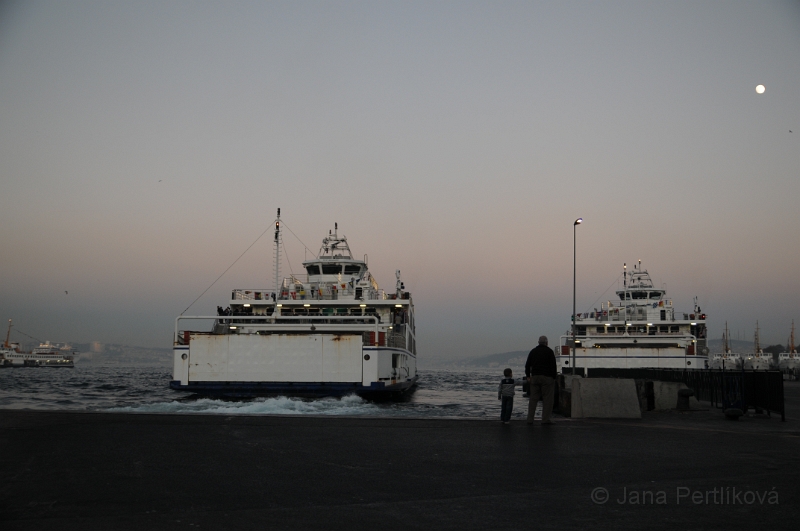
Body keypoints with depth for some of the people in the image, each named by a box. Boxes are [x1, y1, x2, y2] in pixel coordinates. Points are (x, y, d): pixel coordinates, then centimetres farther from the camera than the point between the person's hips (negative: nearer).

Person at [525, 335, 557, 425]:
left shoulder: (533, 351, 12)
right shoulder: (549, 351, -2)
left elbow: (527, 365, 10)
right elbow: (553, 365, -7)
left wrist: (528, 376, 13)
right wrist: (553, 377, -3)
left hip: (534, 377, 5)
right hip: (547, 377, -5)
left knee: (533, 399, 6)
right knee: (547, 399, -1)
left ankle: (530, 419, 4)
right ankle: (545, 419, -4)